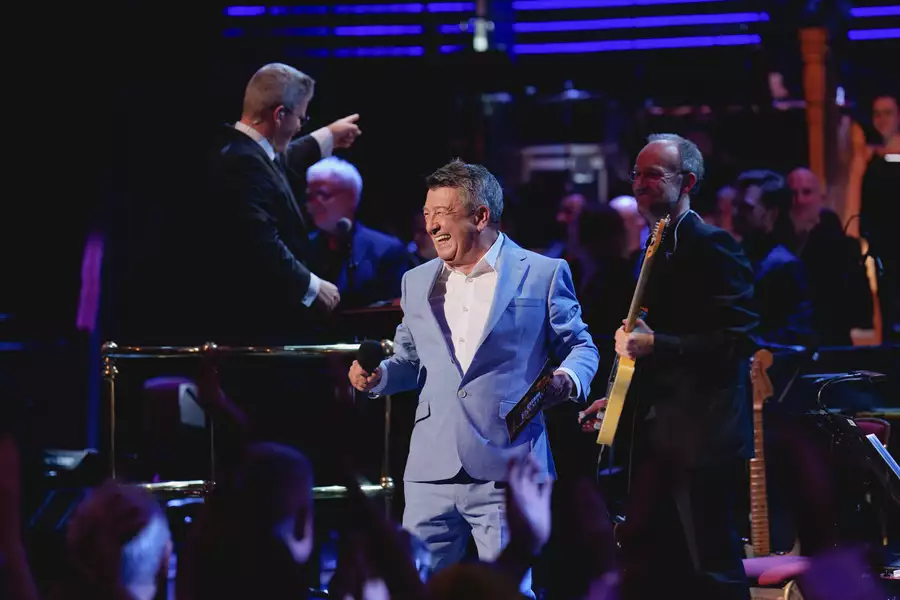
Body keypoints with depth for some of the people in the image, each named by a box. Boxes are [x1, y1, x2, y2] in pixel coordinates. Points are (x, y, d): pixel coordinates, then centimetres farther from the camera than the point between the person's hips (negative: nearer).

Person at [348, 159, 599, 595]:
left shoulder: (542, 274, 2)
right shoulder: (417, 283, 16)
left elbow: (580, 346, 7)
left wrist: (568, 380, -14)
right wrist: (377, 376, 2)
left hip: (506, 472, -4)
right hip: (433, 473, 4)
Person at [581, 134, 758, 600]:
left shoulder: (712, 246, -13)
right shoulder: (659, 250, 16)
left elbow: (737, 342, -20)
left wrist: (654, 344, -22)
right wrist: (624, 398, 17)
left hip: (703, 438, -9)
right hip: (658, 435, 9)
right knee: (641, 561, 10)